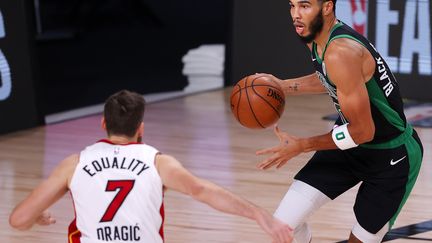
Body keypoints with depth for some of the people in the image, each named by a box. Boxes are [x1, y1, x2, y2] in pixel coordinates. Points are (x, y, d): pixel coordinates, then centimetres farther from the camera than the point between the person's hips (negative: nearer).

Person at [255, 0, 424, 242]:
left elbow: (363, 132, -27)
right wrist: (283, 86, 10)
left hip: (392, 155, -7)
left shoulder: (341, 52, -31)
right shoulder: (316, 36, -3)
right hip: (350, 143, 7)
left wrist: (301, 145, -18)